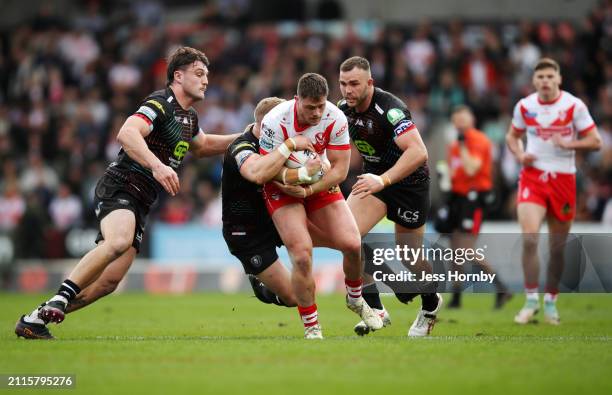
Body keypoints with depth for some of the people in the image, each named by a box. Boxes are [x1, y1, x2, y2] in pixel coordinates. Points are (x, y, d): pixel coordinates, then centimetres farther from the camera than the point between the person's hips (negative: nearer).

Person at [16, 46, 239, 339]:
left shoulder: (189, 117, 20)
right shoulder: (160, 103, -10)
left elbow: (201, 146, 41)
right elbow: (127, 134, -28)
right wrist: (157, 165, -39)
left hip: (140, 204, 9)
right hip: (119, 187, -9)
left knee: (108, 282, -4)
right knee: (118, 241, -39)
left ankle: (36, 318, 2)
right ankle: (58, 301, -33)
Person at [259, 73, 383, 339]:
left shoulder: (336, 119, -17)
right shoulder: (275, 121, -26)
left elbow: (340, 168, -14)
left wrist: (310, 189, -26)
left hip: (322, 185, 3)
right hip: (282, 189, -3)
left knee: (352, 245, -9)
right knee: (302, 256, -20)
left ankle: (355, 299, 24)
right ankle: (311, 328, -3)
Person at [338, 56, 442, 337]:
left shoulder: (389, 109, -29)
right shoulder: (344, 108, -6)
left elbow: (418, 152, -40)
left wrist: (383, 180, -48)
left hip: (409, 181, -6)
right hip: (375, 177, 6)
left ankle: (431, 303, 37)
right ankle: (375, 309, -8)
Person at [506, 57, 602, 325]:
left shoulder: (574, 106, -6)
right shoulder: (524, 106, 1)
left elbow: (595, 141, -5)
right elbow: (512, 136, 17)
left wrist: (567, 143, -21)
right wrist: (519, 154, -4)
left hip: (563, 180, 0)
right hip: (533, 176, 0)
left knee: (557, 247, 7)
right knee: (529, 239, -18)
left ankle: (550, 301, 24)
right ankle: (531, 300, -7)